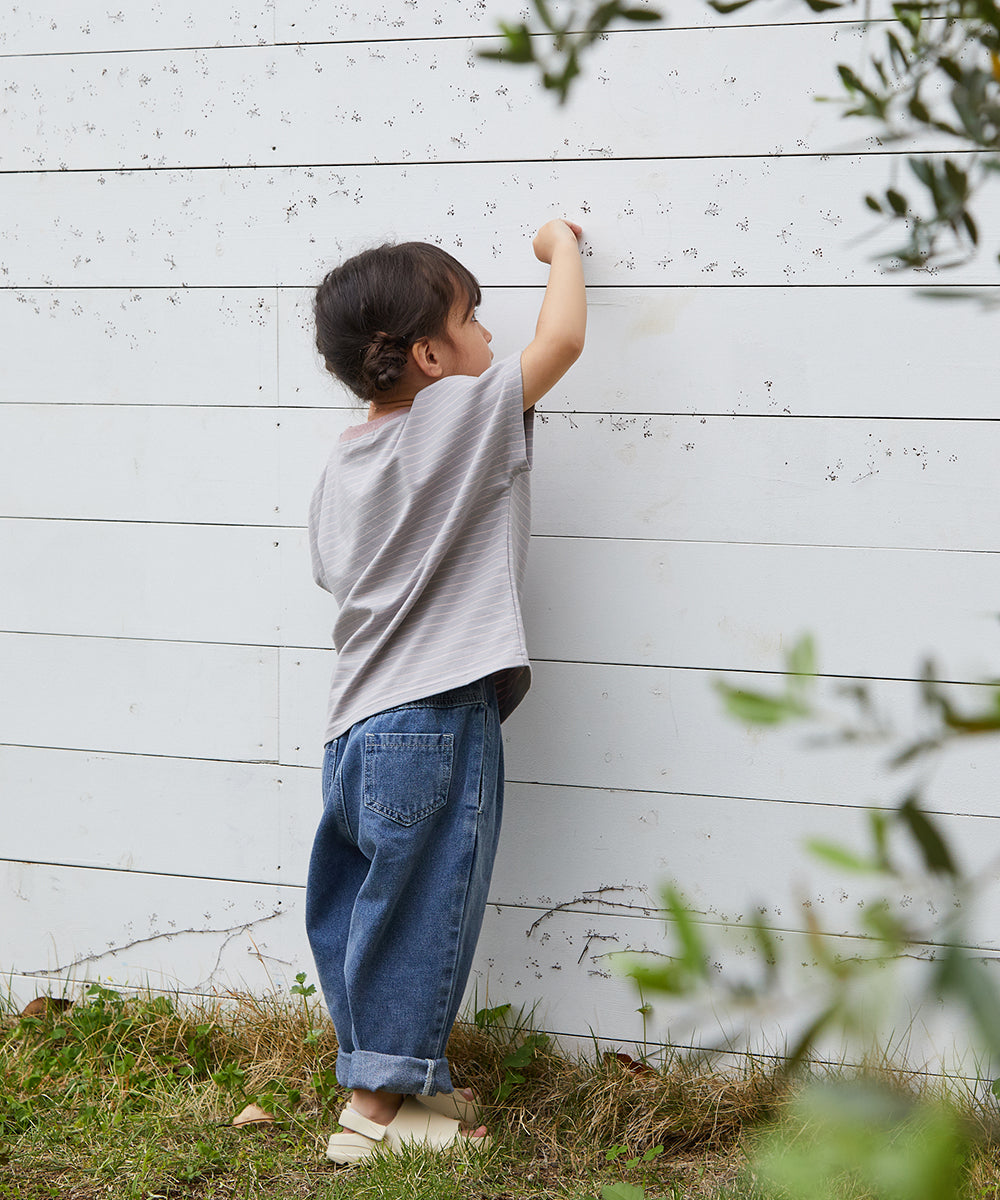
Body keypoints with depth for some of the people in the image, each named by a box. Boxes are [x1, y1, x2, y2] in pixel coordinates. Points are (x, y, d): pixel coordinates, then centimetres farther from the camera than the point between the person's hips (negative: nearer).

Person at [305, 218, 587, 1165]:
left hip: (356, 730, 8)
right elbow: (561, 339, -6)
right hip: (433, 725, -8)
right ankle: (377, 1105, 11)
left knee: (361, 912, 15)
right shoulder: (462, 414, -11)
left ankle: (391, 1079, 28)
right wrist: (560, 244, 10)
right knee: (415, 913, 2)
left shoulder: (341, 464, 11)